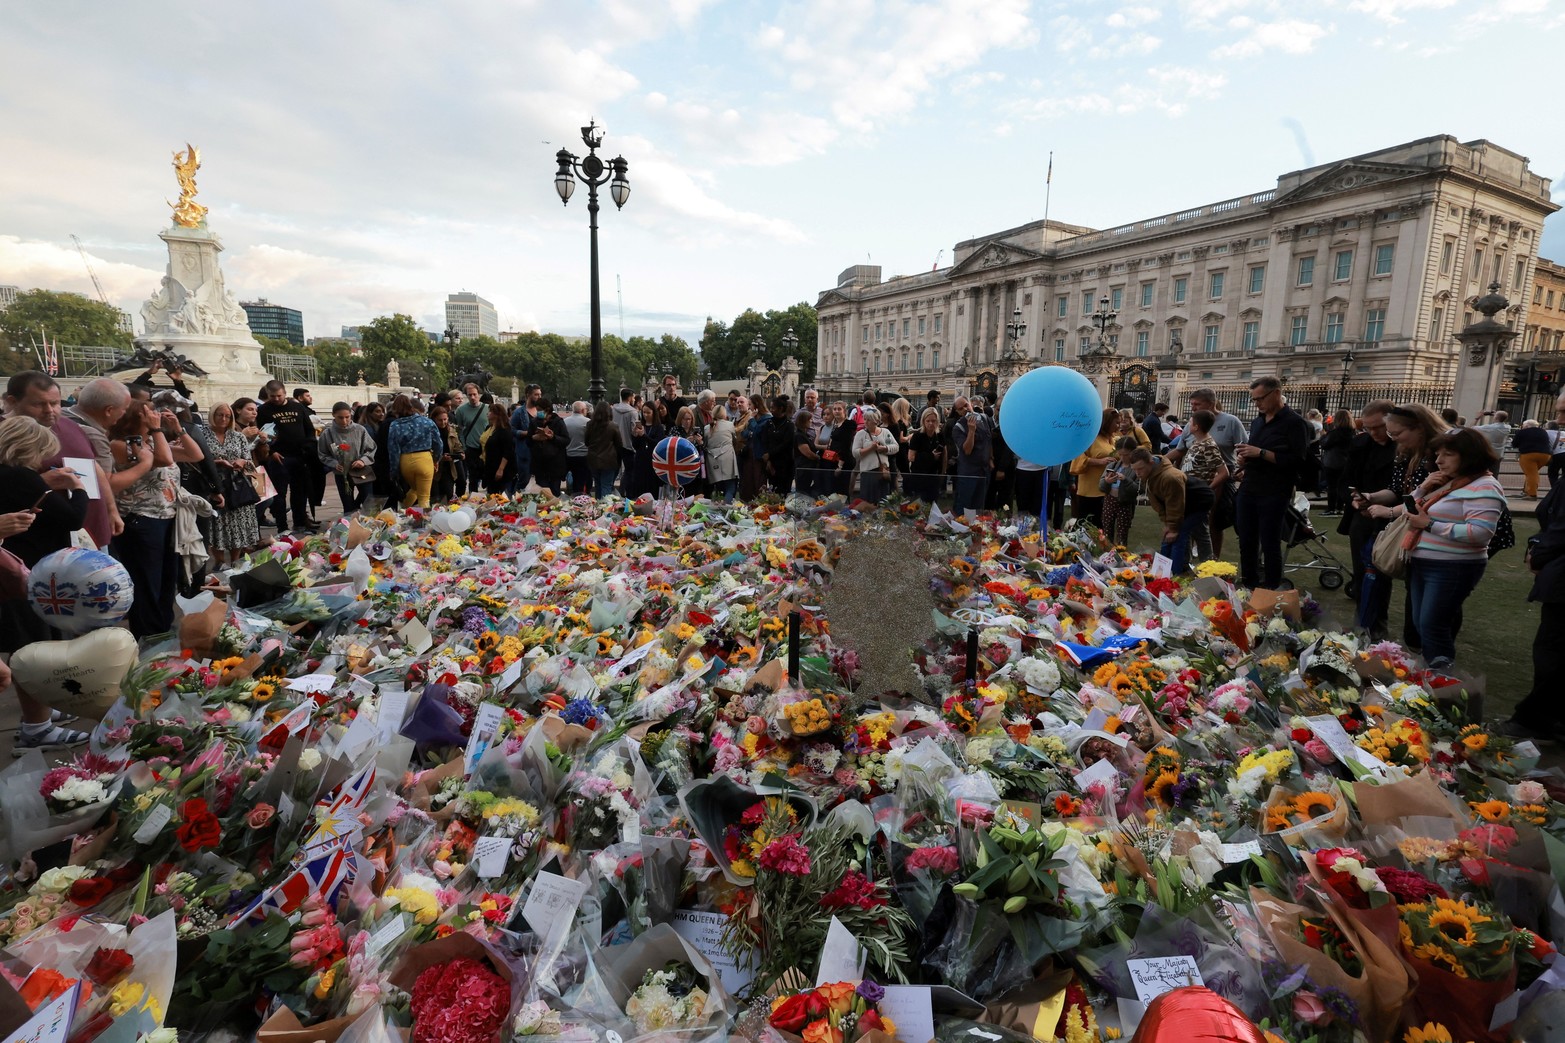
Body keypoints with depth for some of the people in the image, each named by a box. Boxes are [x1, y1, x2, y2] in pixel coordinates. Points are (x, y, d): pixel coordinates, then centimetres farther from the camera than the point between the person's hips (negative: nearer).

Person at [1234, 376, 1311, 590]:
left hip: (1274, 494, -6)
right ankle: (1248, 587, 21)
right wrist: (1245, 461, 4)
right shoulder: (1257, 422, 15)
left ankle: (1272, 593, 12)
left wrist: (1260, 453, -20)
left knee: (1270, 545, 1)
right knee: (1246, 542, 10)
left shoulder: (1294, 423, -8)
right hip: (1248, 490, 6)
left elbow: (1297, 460, -17)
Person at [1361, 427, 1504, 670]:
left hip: (1452, 569, -9)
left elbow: (1480, 533, -24)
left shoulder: (1483, 488, -13)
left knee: (1433, 627, -5)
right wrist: (1423, 489, 0)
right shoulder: (1446, 482, 14)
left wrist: (1430, 525, -22)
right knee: (1420, 625, 13)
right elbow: (1411, 508, 16)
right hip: (1421, 564, 9)